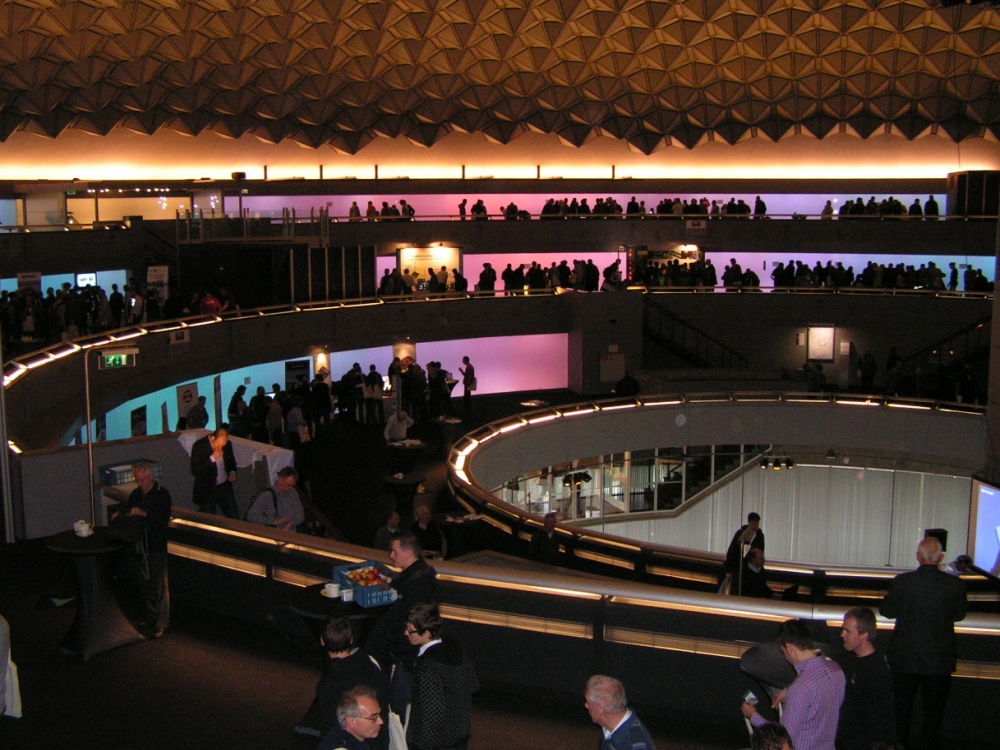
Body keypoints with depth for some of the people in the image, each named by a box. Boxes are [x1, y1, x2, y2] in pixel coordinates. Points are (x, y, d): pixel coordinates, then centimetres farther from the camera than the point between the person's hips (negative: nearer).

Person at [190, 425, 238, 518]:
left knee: (234, 519, 8)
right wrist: (212, 458, -28)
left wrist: (232, 472, -1)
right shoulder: (199, 446, -17)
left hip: (225, 486, 4)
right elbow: (194, 470, -22)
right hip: (207, 490, -4)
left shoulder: (227, 444, -2)